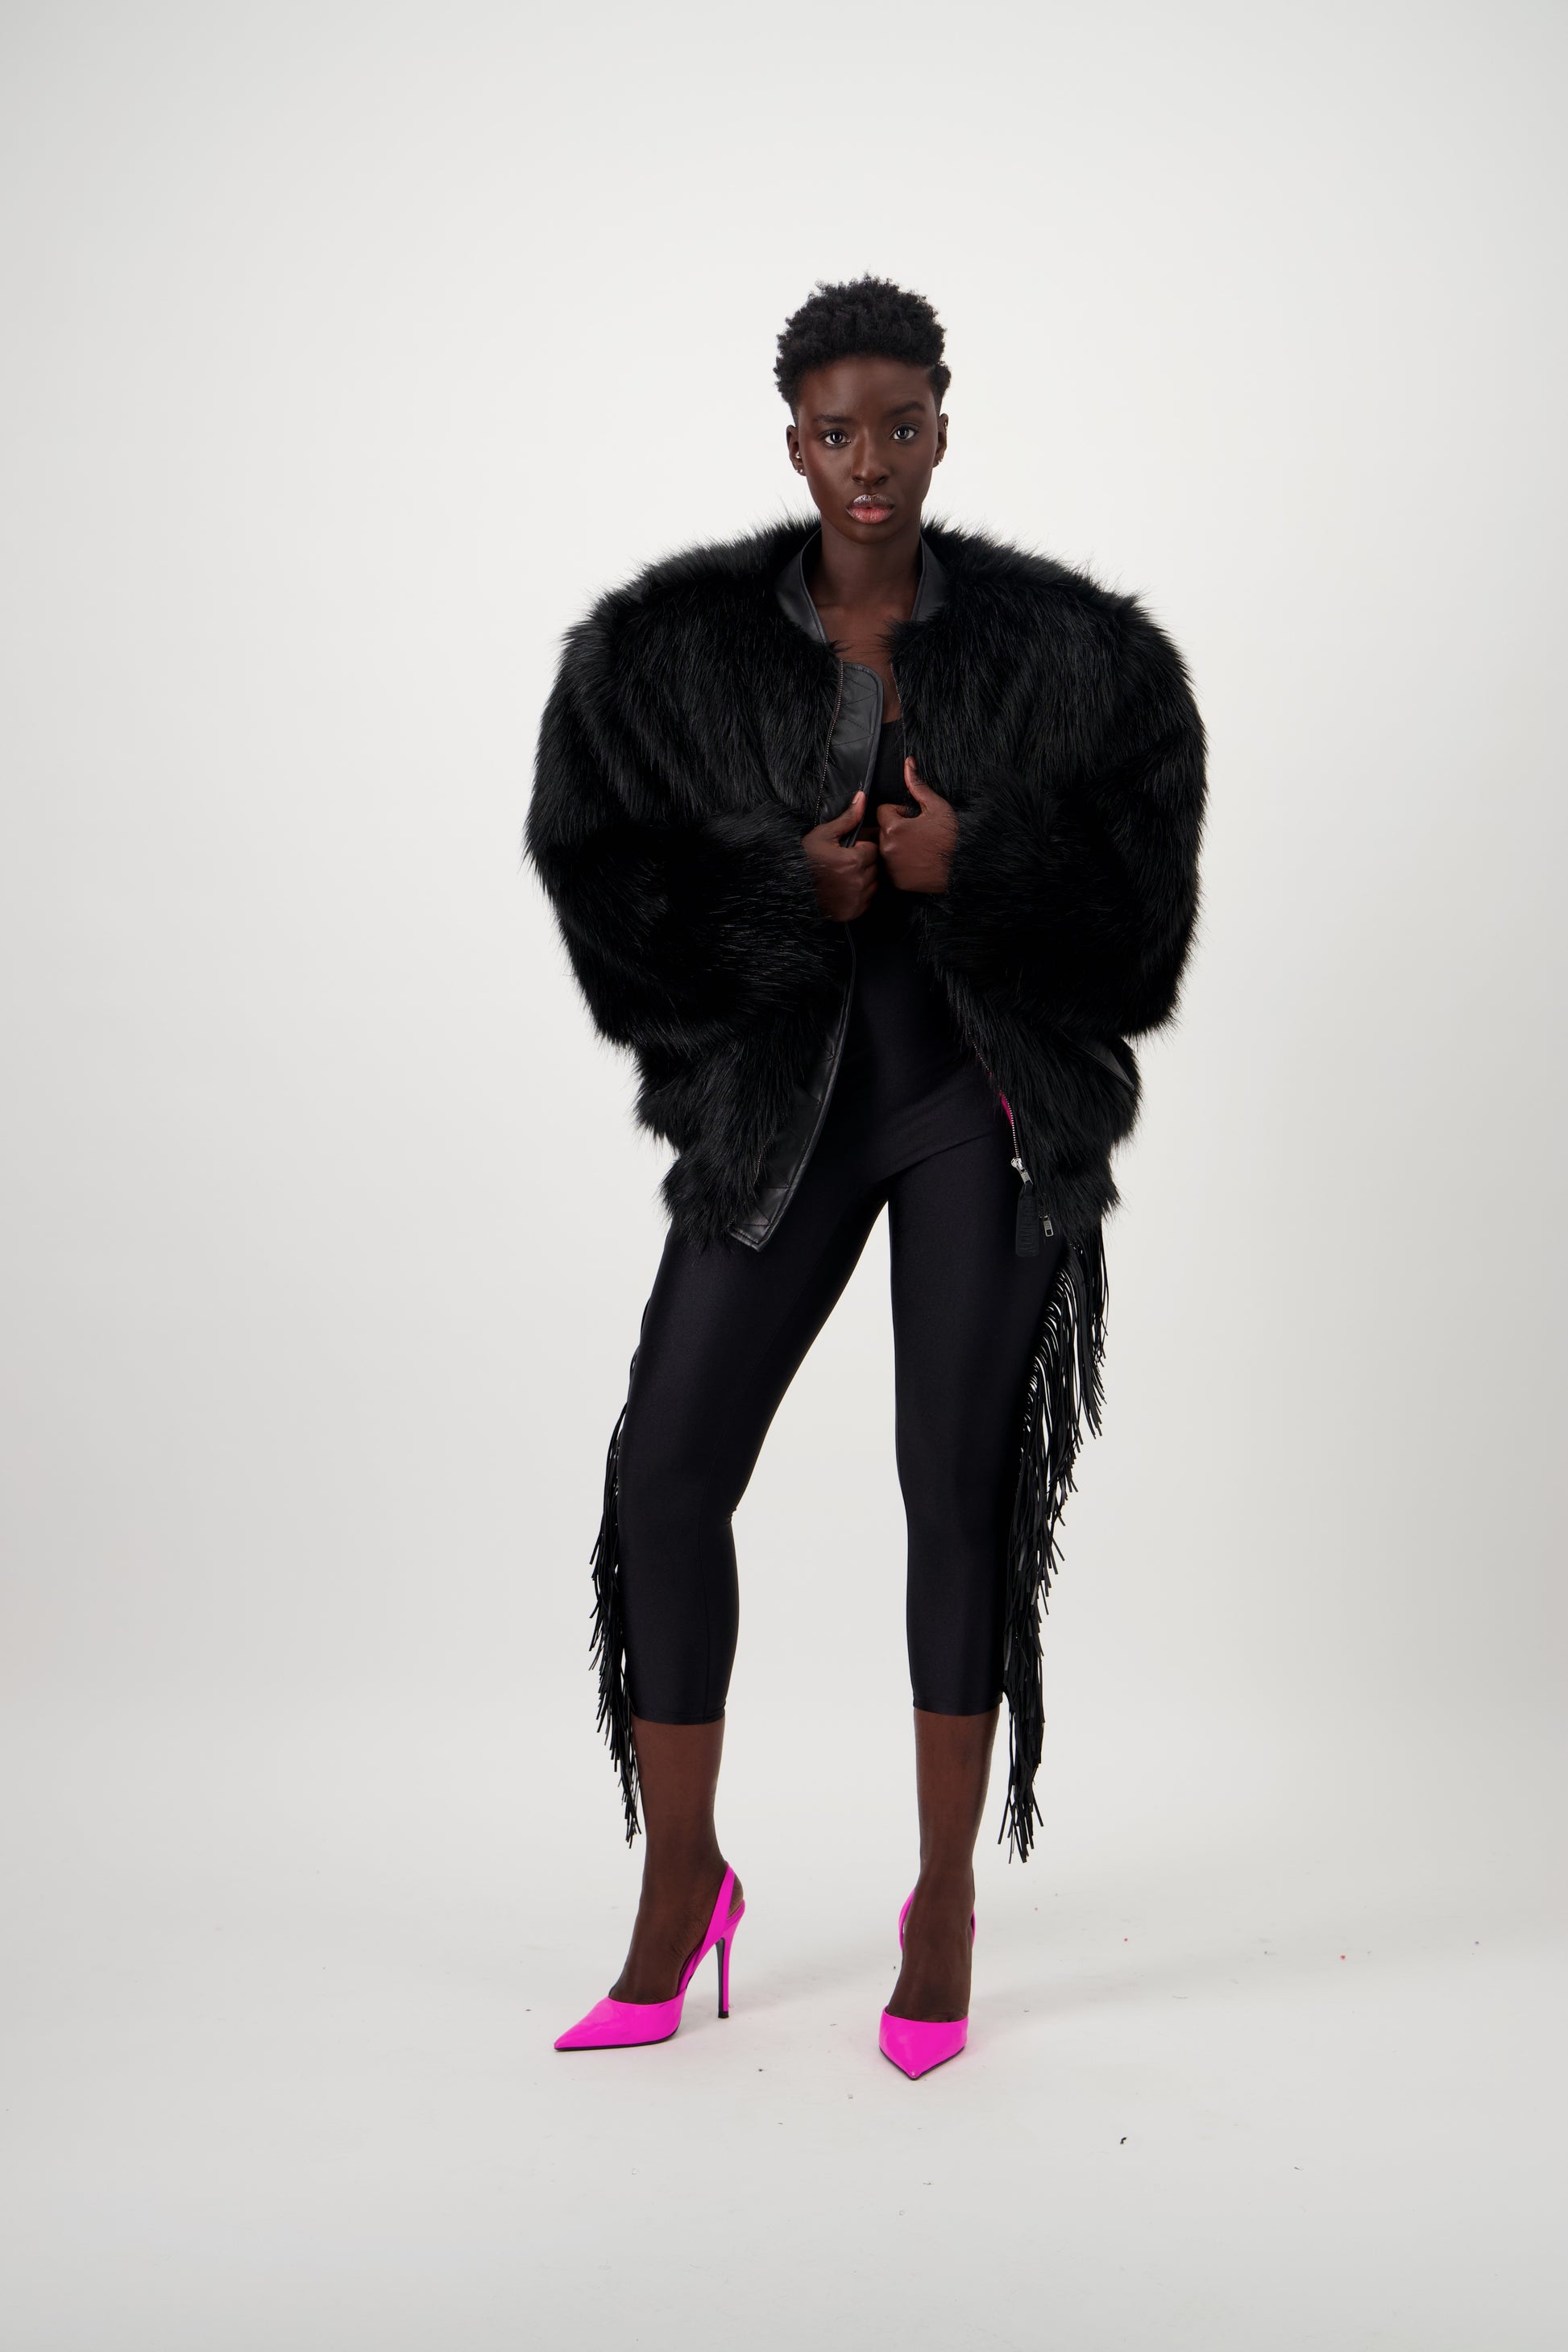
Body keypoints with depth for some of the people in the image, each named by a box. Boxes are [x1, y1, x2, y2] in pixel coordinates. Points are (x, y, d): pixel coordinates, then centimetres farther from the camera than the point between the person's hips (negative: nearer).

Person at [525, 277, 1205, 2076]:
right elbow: (598, 867, -4)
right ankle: (682, 1887, 16)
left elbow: (1142, 874, -1)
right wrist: (794, 893, -16)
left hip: (990, 1095, -1)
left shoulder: (1059, 644, 0)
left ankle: (948, 1900, 16)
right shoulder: (669, 646, 0)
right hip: (778, 1094, 1)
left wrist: (975, 873, -17)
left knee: (961, 1484, 0)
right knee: (666, 1471, -3)